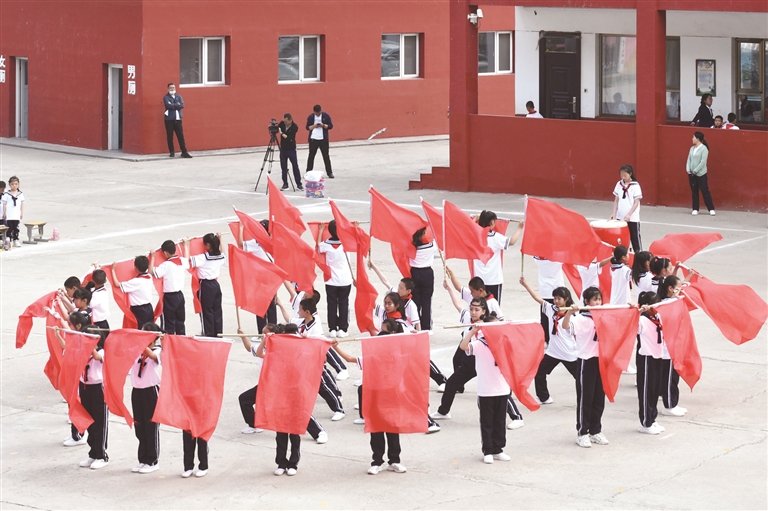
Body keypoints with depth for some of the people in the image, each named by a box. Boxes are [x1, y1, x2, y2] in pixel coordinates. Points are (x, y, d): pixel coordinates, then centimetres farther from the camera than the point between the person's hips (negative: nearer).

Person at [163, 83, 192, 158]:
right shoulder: (166, 98, 1)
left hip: (178, 119, 2)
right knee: (170, 137, 1)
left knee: (181, 136, -1)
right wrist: (177, 105, -7)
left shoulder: (178, 96, 12)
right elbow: (168, 105, -17)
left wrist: (173, 106, -10)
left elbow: (182, 105, -4)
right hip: (169, 119, -2)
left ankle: (184, 152, -2)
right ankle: (172, 152, 10)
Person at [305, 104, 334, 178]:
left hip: (323, 139, -1)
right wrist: (314, 126, -15)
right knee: (311, 156, 4)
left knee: (326, 156, 2)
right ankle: (308, 172, 12)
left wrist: (323, 125, -17)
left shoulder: (326, 116, -1)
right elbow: (307, 127, 4)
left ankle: (329, 172, 8)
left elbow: (331, 126, 0)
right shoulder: (311, 117, 2)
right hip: (313, 139, 1)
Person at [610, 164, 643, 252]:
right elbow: (616, 200, 10)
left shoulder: (635, 186, -9)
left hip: (632, 218, -4)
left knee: (635, 238, 5)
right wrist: (614, 213, -1)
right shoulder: (619, 184, 4)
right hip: (620, 217, 4)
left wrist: (629, 215, -20)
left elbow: (636, 203, -11)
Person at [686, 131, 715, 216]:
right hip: (692, 174, 6)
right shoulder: (692, 148, 11)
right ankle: (695, 209, 15)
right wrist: (688, 169, -3)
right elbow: (689, 159, 12)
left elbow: (703, 162, -14)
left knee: (705, 191, -5)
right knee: (694, 192, 8)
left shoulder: (704, 148, -9)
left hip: (701, 174, -6)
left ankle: (711, 209, -1)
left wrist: (695, 171, -14)